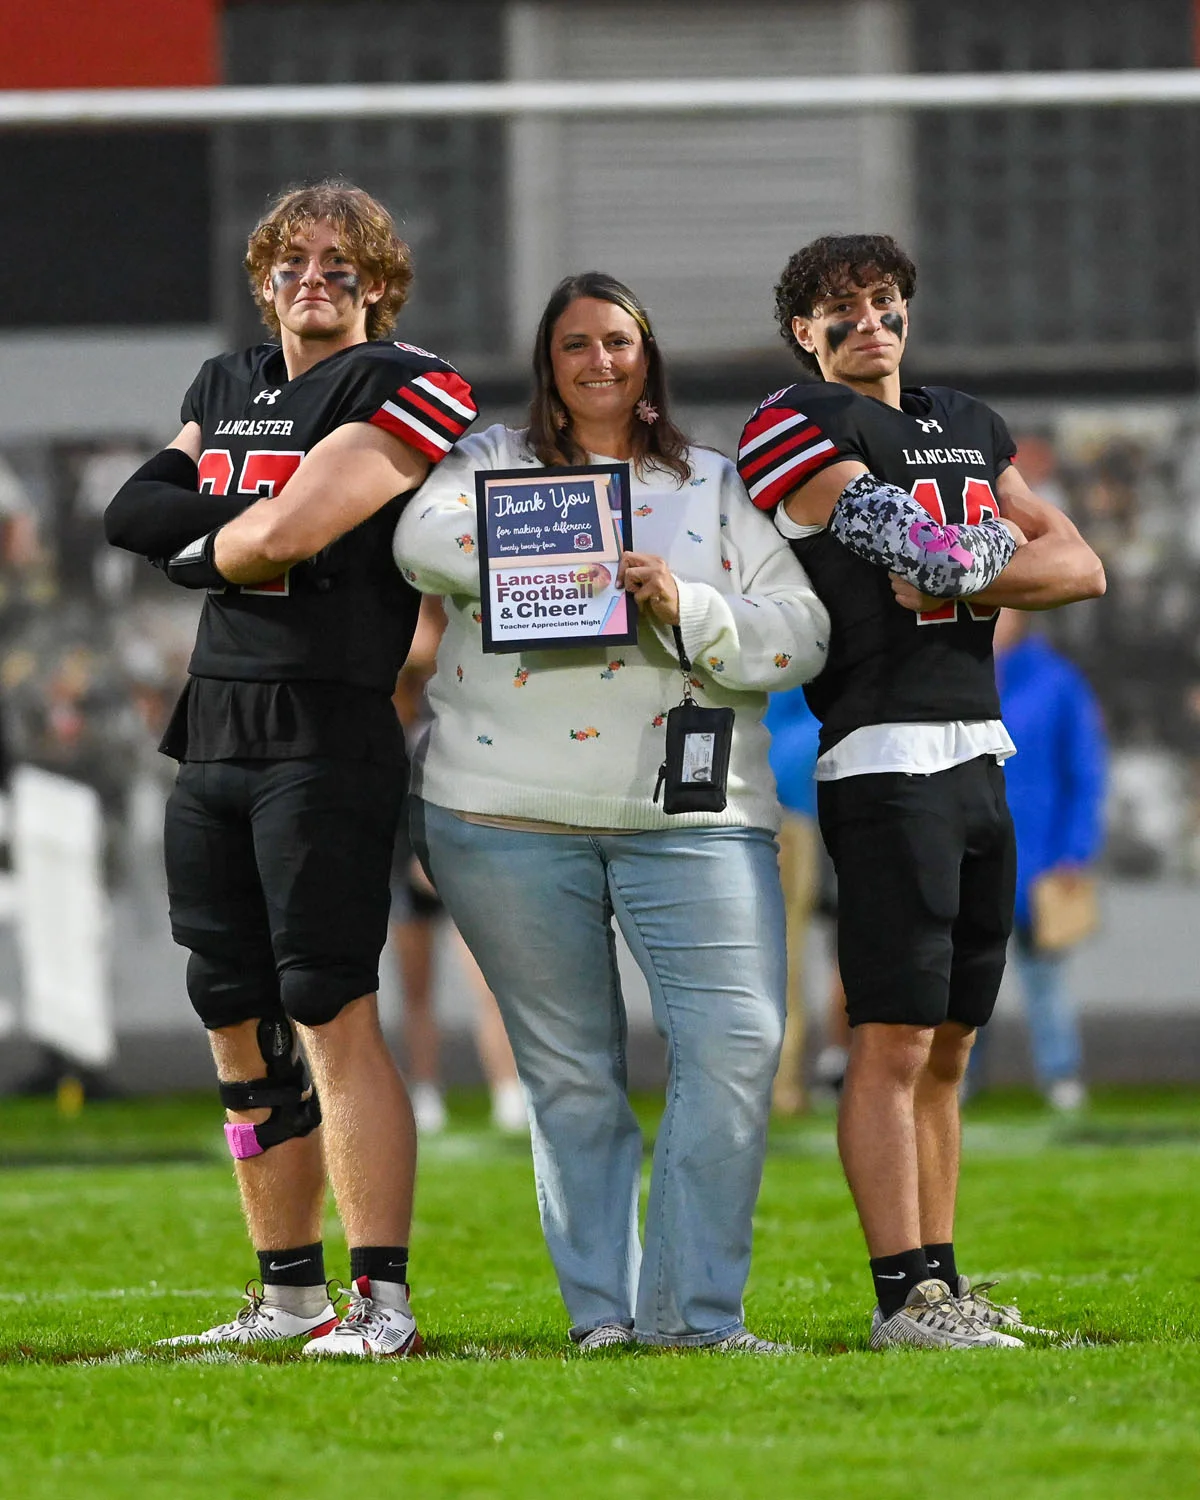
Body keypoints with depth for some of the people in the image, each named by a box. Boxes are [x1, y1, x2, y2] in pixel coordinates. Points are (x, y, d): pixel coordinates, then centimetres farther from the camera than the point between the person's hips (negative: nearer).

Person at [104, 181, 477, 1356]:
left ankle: (383, 1298, -12)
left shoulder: (400, 389, -5)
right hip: (213, 733, 8)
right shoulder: (227, 389, 19)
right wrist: (240, 521, -8)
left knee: (331, 1015, -13)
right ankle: (289, 1291, 18)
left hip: (325, 736, -8)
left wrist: (199, 545, 3)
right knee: (241, 1027, 9)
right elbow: (133, 511, 6)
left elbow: (285, 533, -16)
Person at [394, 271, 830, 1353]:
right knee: (568, 1071, 3)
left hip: (689, 813, 0)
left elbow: (801, 634, 4)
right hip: (509, 817, 0)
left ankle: (693, 1308, -9)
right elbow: (426, 535, -9)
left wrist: (688, 609, -13)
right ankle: (601, 1310, 11)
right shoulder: (494, 462, 12)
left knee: (736, 1047, -14)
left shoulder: (720, 487, 14)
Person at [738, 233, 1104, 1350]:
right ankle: (904, 1297, -10)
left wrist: (957, 579, -4)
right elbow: (929, 554, -15)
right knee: (893, 1039, -10)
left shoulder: (965, 425, 19)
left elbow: (1081, 569, 11)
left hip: (978, 756, 8)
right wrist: (1003, 544, 5)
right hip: (884, 758, -8)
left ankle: (942, 1281, 16)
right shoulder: (802, 429, -4)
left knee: (946, 1045, 11)